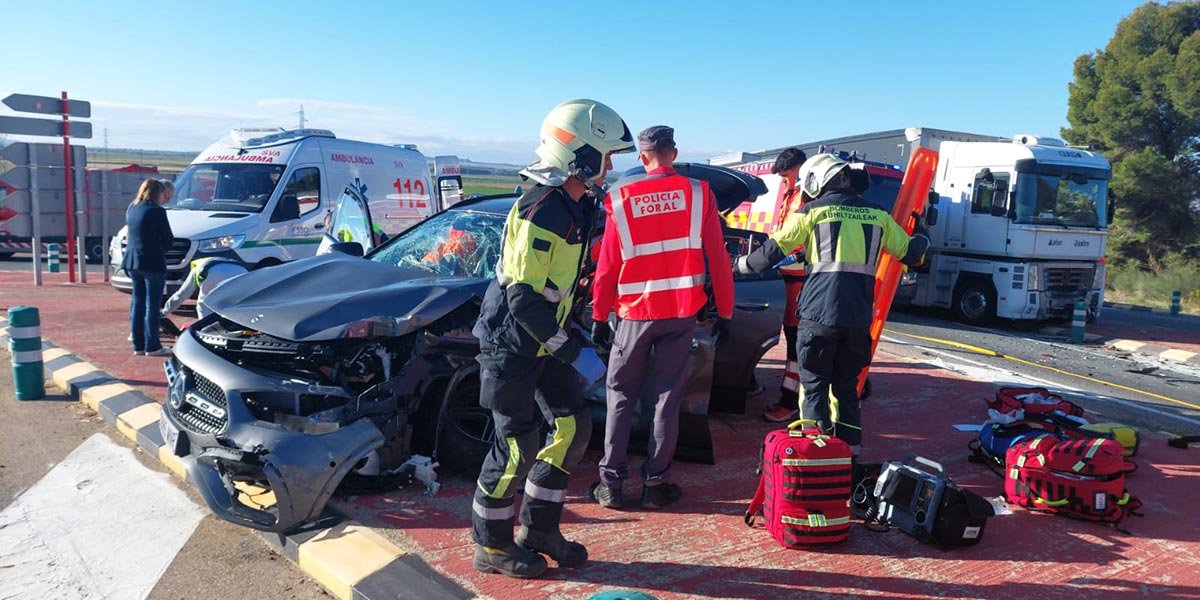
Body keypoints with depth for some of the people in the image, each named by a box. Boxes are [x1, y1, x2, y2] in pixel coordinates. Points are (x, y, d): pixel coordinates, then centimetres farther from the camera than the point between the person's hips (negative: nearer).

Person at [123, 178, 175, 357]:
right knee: (152, 305, -3)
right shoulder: (157, 211, -12)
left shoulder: (131, 208, 10)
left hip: (132, 262, 8)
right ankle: (152, 346, 0)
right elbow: (168, 240, -7)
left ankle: (138, 345, 16)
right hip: (152, 263, -8)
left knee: (137, 302, 13)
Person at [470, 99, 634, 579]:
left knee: (573, 427, 9)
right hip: (511, 343, -9)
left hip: (542, 340, 9)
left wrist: (573, 338, 15)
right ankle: (492, 545, 18)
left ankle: (538, 528, 24)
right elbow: (523, 298, -26)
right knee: (518, 446, -1)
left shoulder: (575, 206, 6)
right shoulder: (540, 211, -24)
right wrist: (573, 353, -23)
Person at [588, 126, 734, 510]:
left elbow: (608, 265, -2)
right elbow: (718, 258, -2)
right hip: (682, 311, 0)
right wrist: (725, 309, 6)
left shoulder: (621, 199, -4)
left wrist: (599, 315, 7)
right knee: (668, 395, 10)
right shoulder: (698, 193, -3)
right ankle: (655, 482, 14)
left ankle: (610, 483, 12)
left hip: (635, 312, 0)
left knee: (621, 395, 12)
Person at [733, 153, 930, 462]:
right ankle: (850, 450, 23)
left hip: (819, 314, -4)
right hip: (859, 318, 4)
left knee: (814, 387, 7)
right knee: (847, 386, 19)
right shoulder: (878, 214, 11)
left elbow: (773, 251, 1)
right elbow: (910, 253, 22)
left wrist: (741, 264, 18)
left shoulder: (813, 211, 0)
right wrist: (922, 234, 44)